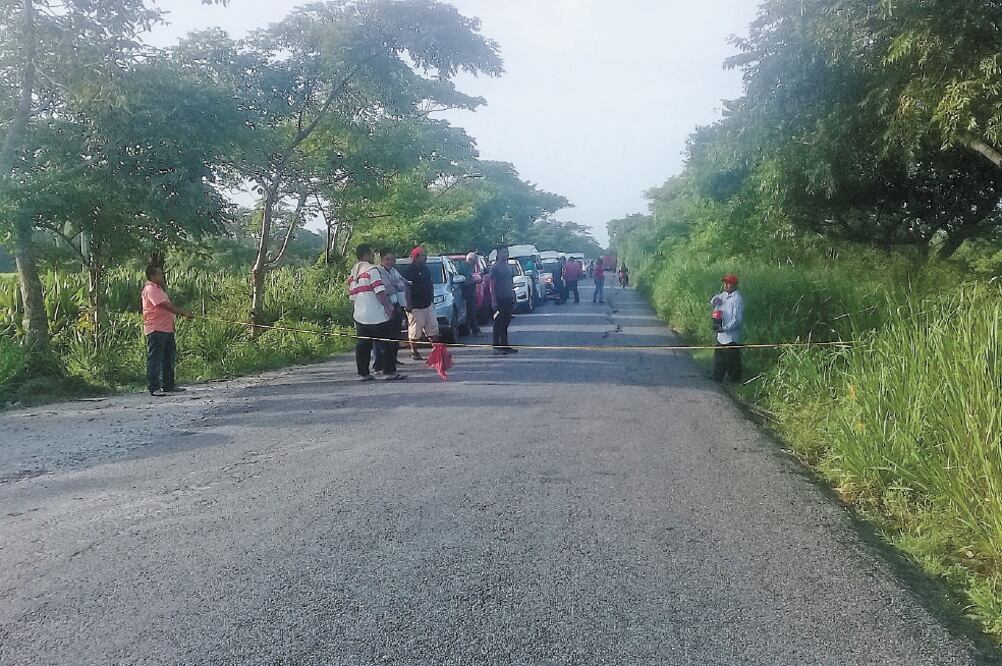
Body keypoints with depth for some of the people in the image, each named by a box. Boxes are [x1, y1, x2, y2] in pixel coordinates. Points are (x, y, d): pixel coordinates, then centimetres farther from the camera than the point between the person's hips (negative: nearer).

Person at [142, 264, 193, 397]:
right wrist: (184, 313, -23)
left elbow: (168, 305, 21)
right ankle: (154, 387, -4)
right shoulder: (150, 289, -13)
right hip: (156, 330, -11)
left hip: (166, 329, 11)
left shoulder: (159, 288, 20)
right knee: (155, 359, -6)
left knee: (169, 358, 15)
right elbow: (166, 305, -23)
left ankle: (169, 385, 23)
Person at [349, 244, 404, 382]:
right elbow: (379, 291, -17)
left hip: (360, 317, 8)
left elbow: (352, 297, 17)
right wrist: (388, 306, -11)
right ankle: (389, 371, -1)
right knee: (385, 344, -1)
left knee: (362, 345, 9)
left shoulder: (352, 274, 15)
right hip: (377, 316, -7)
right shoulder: (371, 269, -9)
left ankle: (363, 373, 11)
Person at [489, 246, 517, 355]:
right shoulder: (495, 267, -7)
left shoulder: (508, 267, 17)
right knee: (498, 323, -5)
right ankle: (497, 347, -2)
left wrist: (513, 298, 17)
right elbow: (492, 285, -11)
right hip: (499, 299, -7)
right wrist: (493, 300, -18)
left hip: (508, 299, 7)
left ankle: (505, 346, 16)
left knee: (505, 323, 11)